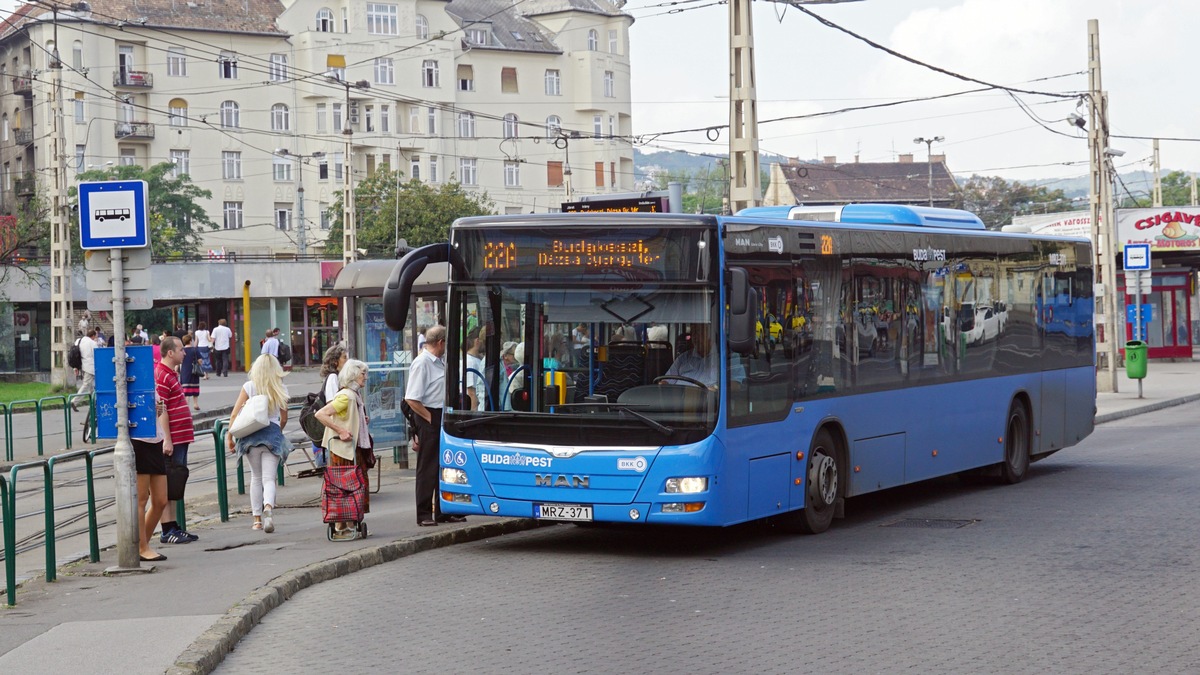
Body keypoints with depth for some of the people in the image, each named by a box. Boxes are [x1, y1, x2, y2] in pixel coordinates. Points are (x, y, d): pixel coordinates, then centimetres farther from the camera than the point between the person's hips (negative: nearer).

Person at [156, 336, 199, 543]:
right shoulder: (161, 375, -15)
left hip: (180, 438, 10)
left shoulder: (170, 374, 18)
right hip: (171, 440, -10)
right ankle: (167, 531, -4)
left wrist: (188, 428, 25)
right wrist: (167, 440, -23)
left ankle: (174, 528, 18)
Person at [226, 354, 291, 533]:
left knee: (256, 477, 15)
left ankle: (257, 519, 16)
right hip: (273, 434, 0)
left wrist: (230, 437, 0)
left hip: (251, 434, 0)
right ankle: (268, 507, -33)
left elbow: (234, 414, -5)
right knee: (269, 478, -3)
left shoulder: (249, 387, -1)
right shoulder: (281, 390, 4)